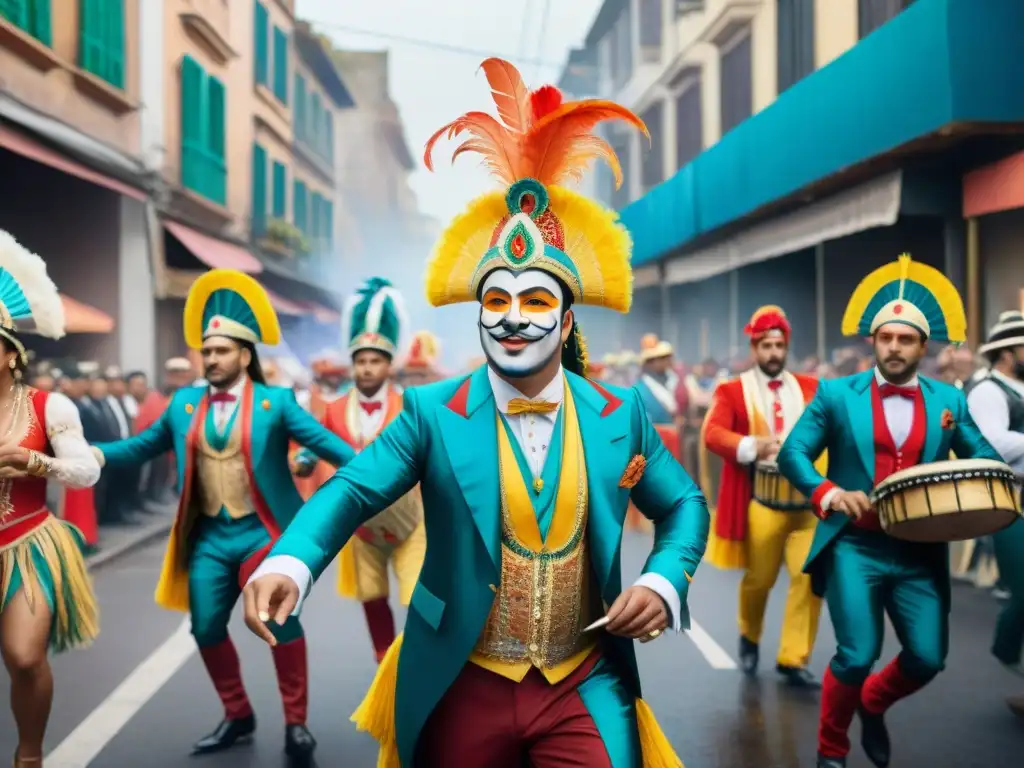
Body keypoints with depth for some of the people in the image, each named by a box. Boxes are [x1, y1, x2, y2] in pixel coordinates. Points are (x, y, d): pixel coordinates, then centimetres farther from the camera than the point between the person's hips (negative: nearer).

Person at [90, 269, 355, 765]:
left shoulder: (275, 402, -6)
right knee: (206, 628, 9)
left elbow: (323, 441, -13)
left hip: (262, 532, -5)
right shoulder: (184, 403, 6)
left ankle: (295, 723, 10)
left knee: (280, 622, -7)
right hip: (209, 536, 5)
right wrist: (95, 454, -5)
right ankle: (237, 715, 30)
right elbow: (142, 447, 11)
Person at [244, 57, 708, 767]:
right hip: (463, 689, 0)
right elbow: (352, 493, -10)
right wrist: (288, 564, -29)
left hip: (584, 692, 0)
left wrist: (663, 583, -11)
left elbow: (685, 507, 8)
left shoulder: (620, 416, -4)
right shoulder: (432, 414, -8)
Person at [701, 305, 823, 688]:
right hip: (762, 501, -3)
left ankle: (793, 659, 3)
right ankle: (749, 637, 38)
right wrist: (752, 447, -30)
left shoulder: (808, 387, 13)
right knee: (759, 579, 9)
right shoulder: (732, 391, 1)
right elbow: (712, 433, -13)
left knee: (810, 575, -7)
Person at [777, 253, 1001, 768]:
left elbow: (985, 460, 14)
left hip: (921, 552, 3)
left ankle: (873, 704, 36)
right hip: (854, 548, -3)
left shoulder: (949, 401, 7)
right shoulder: (837, 394, -1)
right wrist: (828, 493, -21)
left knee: (928, 658, 2)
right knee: (857, 657, -7)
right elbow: (792, 453, -3)